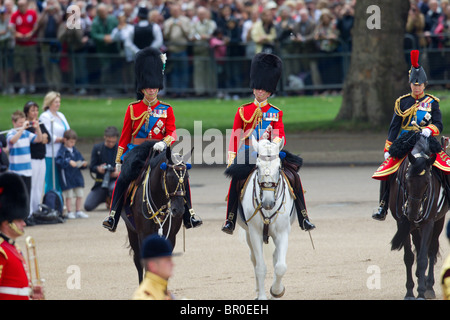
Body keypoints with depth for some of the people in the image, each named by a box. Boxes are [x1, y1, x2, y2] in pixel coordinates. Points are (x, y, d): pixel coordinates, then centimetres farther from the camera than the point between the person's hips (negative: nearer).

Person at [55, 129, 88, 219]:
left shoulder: (75, 150, 13)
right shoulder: (62, 151, -7)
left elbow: (80, 159, 19)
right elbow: (58, 161, -21)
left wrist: (84, 164, -3)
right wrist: (69, 162, -30)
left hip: (77, 175, 6)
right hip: (67, 176, -6)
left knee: (79, 195, 8)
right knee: (68, 196, -1)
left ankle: (78, 211, 17)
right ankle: (70, 212, 7)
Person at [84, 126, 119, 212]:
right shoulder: (97, 148, 2)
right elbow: (91, 167, 1)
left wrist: (119, 172, -22)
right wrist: (98, 168, -22)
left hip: (115, 180, -3)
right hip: (101, 182, 3)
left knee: (114, 188, -42)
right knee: (88, 206, -10)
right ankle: (106, 197, 22)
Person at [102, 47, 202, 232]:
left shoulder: (166, 110, 8)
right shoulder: (133, 109, 7)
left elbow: (172, 133, -2)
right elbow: (125, 136, 10)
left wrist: (163, 143, -24)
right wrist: (118, 160, 7)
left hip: (160, 152, 1)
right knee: (124, 178, -23)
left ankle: (188, 216, -3)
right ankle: (113, 217, -19)